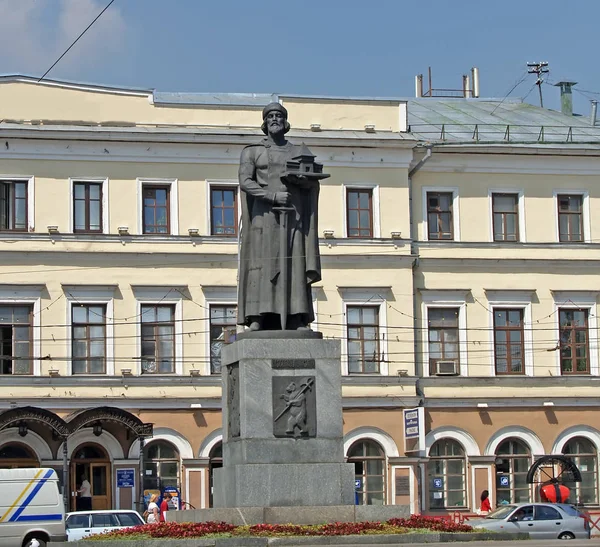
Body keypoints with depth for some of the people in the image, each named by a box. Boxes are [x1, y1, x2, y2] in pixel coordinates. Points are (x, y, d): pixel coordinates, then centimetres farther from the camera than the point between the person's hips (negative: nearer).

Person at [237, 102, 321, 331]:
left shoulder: (298, 152, 17)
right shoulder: (252, 151, 10)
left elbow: (313, 184, 10)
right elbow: (245, 182, -3)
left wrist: (299, 179, -14)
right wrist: (273, 196, -17)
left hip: (292, 213, 2)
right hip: (264, 213, -2)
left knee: (294, 266, -6)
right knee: (261, 264, -11)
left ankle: (298, 320, -11)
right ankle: (257, 317, -16)